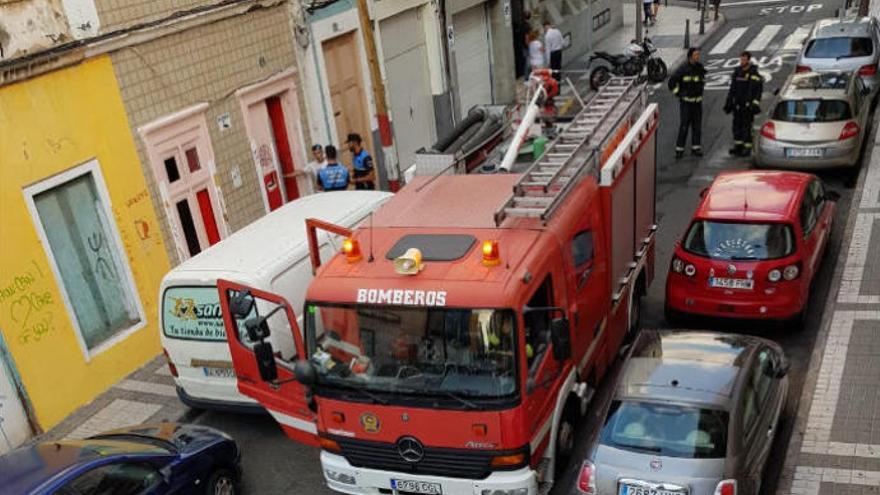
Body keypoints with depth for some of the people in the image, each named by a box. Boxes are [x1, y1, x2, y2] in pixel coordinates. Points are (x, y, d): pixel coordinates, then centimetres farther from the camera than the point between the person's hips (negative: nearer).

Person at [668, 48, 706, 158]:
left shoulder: (700, 68, 6)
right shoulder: (683, 69, -11)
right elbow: (672, 81, -8)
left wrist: (700, 92, 18)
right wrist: (677, 93, -6)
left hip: (697, 101, 5)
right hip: (686, 101, -5)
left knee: (697, 126, 7)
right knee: (683, 126, -5)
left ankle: (695, 147, 15)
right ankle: (679, 148, 1)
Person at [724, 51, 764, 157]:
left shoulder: (754, 74, -7)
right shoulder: (737, 72, 12)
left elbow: (758, 90, -9)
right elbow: (732, 89, 17)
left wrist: (755, 104, -15)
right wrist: (729, 102, 15)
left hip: (748, 105, -6)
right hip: (737, 105, 6)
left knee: (747, 126, -5)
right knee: (736, 125, 9)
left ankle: (747, 148, 0)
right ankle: (738, 146, 17)